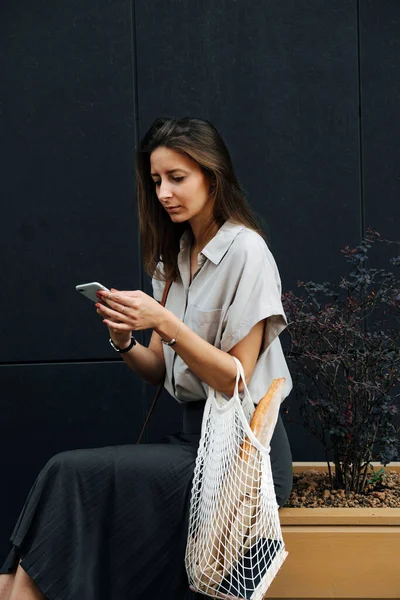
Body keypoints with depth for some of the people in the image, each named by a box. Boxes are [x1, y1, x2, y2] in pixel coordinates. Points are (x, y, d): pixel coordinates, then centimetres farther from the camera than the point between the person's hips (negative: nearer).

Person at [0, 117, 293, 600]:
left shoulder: (245, 251, -8)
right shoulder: (174, 258, 14)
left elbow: (236, 379, -11)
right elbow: (158, 372, 13)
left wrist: (165, 323, -20)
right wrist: (125, 341, -7)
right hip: (194, 437, 7)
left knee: (72, 476, -22)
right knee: (68, 476, -18)